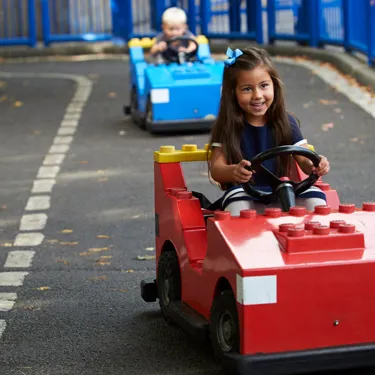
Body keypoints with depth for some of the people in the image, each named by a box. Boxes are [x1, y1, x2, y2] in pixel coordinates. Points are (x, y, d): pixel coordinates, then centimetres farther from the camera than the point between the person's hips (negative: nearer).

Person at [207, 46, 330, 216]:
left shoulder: (286, 122, 5)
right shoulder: (227, 127, -2)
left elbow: (304, 161, 2)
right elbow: (216, 169, -9)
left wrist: (316, 165, -24)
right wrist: (233, 171, -34)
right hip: (244, 195, -3)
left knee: (316, 199, -25)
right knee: (237, 207, -38)